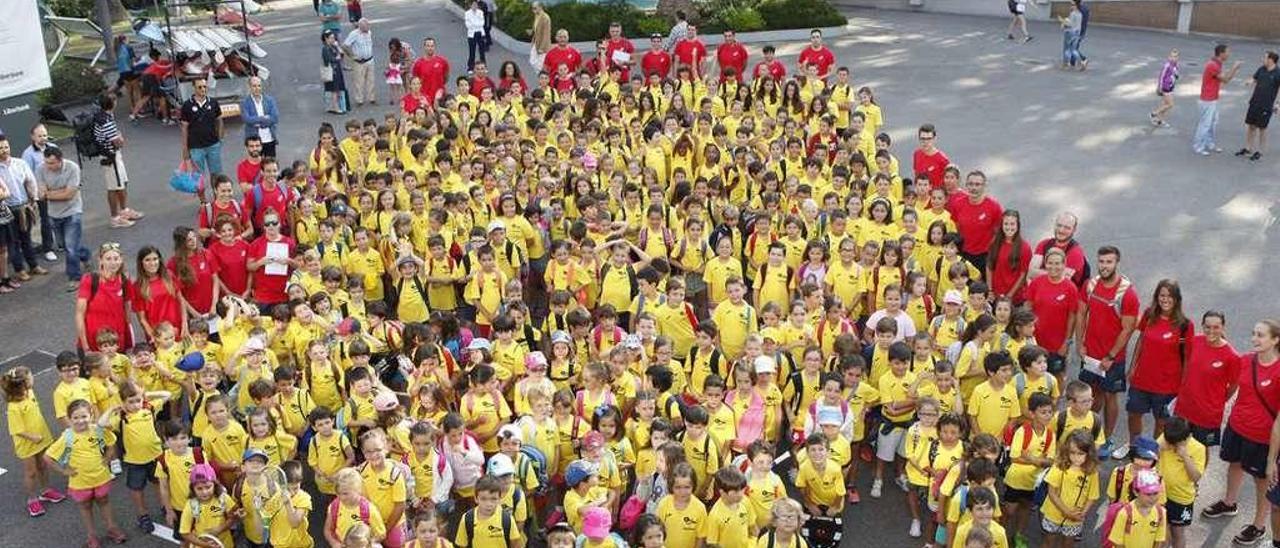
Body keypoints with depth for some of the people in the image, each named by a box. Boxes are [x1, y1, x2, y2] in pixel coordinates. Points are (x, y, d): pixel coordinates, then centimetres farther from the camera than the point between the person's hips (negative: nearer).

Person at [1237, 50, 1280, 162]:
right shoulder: (1261, 69, 3)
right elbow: (1254, 80, 12)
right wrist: (1250, 82, -12)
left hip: (1266, 106, -5)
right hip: (1254, 102, 5)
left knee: (1262, 128, 4)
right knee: (1250, 126, 11)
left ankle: (1259, 152, 16)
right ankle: (1247, 149, 24)